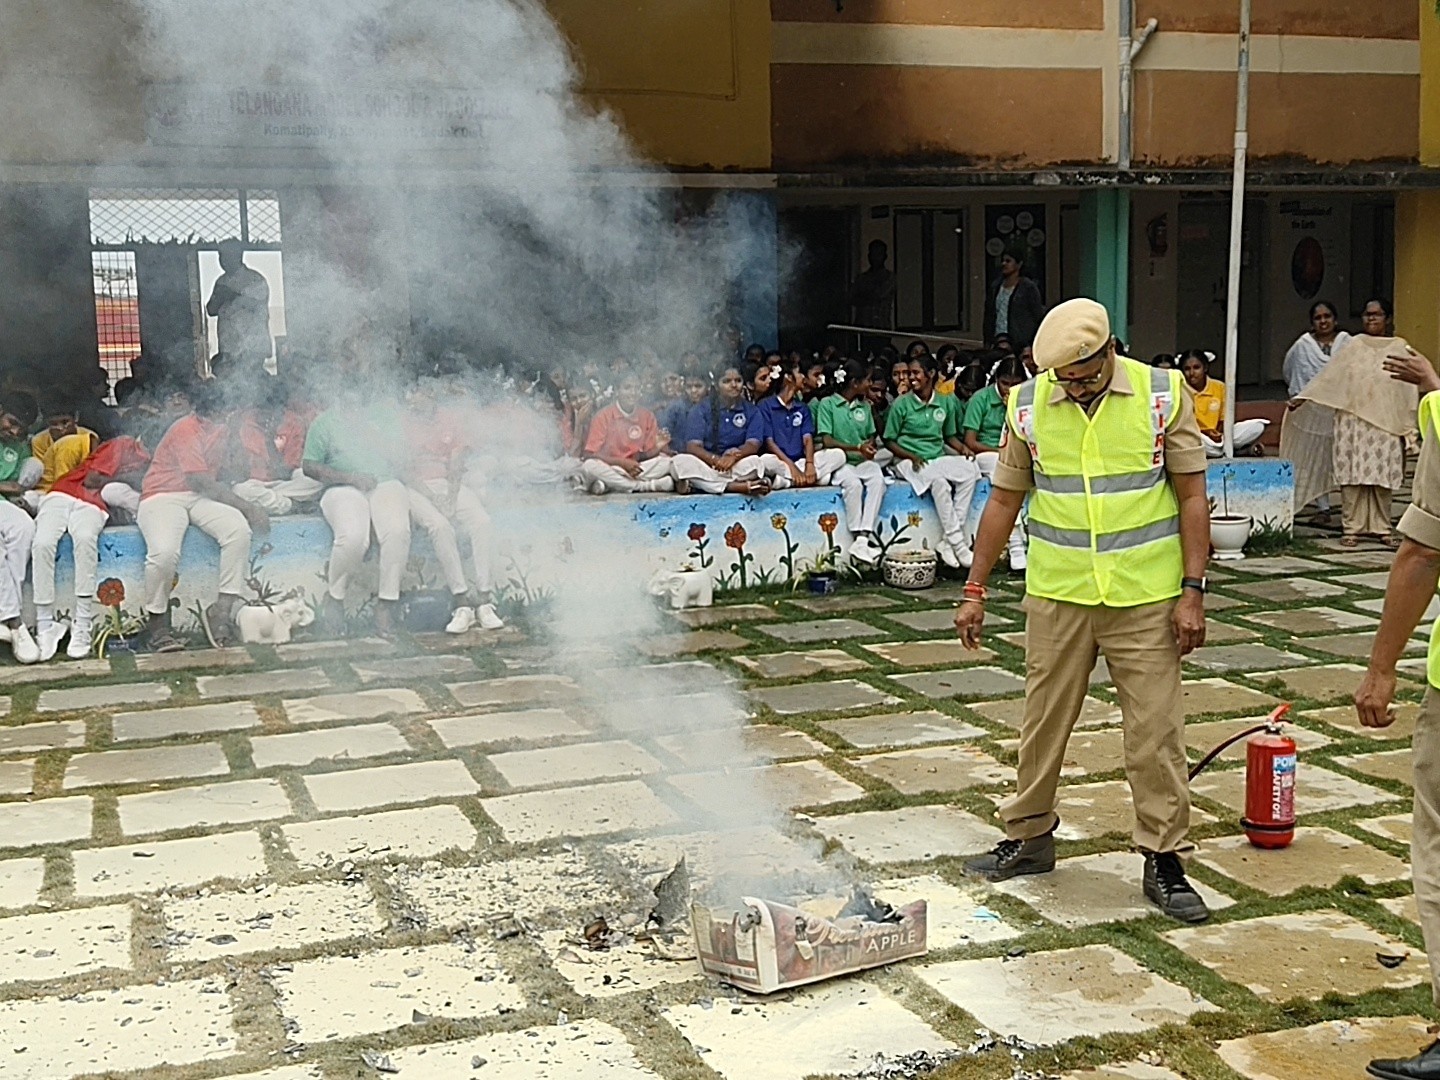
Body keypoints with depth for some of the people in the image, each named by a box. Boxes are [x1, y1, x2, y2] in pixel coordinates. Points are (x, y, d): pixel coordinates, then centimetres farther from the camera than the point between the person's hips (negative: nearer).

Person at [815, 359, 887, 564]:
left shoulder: (865, 406, 17)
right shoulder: (827, 404, 0)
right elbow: (827, 441, -8)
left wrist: (871, 446, -3)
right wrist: (857, 447, -18)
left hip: (863, 462, 4)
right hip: (840, 462, -4)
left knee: (878, 479, -29)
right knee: (853, 483, -35)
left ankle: (864, 535, -37)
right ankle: (857, 538, -32)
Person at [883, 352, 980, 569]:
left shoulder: (947, 403, 9)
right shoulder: (901, 405, -2)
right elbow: (889, 441, 1)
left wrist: (962, 448, -1)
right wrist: (911, 456, -14)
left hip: (938, 458, 4)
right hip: (909, 461, -4)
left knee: (970, 470, -26)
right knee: (938, 480, -35)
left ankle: (948, 541, -24)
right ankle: (958, 542, -28)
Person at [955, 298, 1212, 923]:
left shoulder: (1162, 395, -6)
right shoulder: (1028, 405, -1)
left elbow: (1192, 496, -3)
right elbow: (1004, 501, 7)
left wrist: (1193, 591, -8)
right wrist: (975, 591, 7)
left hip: (1145, 597, -2)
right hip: (1057, 595, 2)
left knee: (1155, 730, 1)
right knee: (1043, 722, 10)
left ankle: (1165, 861, 13)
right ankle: (1029, 838, 28)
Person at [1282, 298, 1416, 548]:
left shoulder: (1400, 348, 7)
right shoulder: (1354, 346, 9)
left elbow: (1408, 391, 6)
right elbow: (1329, 377, 7)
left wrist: (1408, 426, 1)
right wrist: (1303, 397, -1)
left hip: (1385, 424, 0)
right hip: (1353, 422, 1)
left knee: (1381, 478, 0)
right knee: (1352, 477, -2)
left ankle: (1381, 528, 8)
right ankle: (1352, 528, 2)